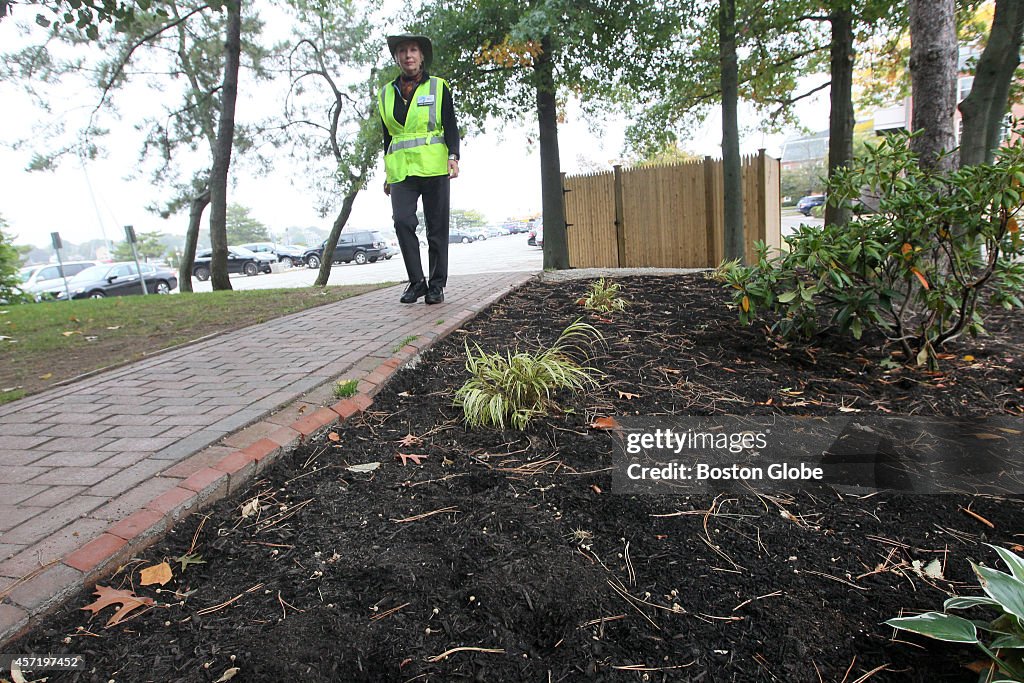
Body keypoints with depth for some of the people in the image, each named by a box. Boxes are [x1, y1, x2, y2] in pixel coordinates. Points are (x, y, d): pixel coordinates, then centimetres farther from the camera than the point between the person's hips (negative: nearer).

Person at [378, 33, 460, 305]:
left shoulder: (438, 87, 10)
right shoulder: (386, 93, 17)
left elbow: (450, 126, 4)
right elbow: (387, 136, 20)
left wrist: (453, 156, -13)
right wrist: (388, 174, 18)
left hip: (434, 167, -2)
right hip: (401, 168, 2)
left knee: (437, 226, -2)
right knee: (402, 220, -16)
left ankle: (436, 285, 7)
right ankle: (416, 281, -5)